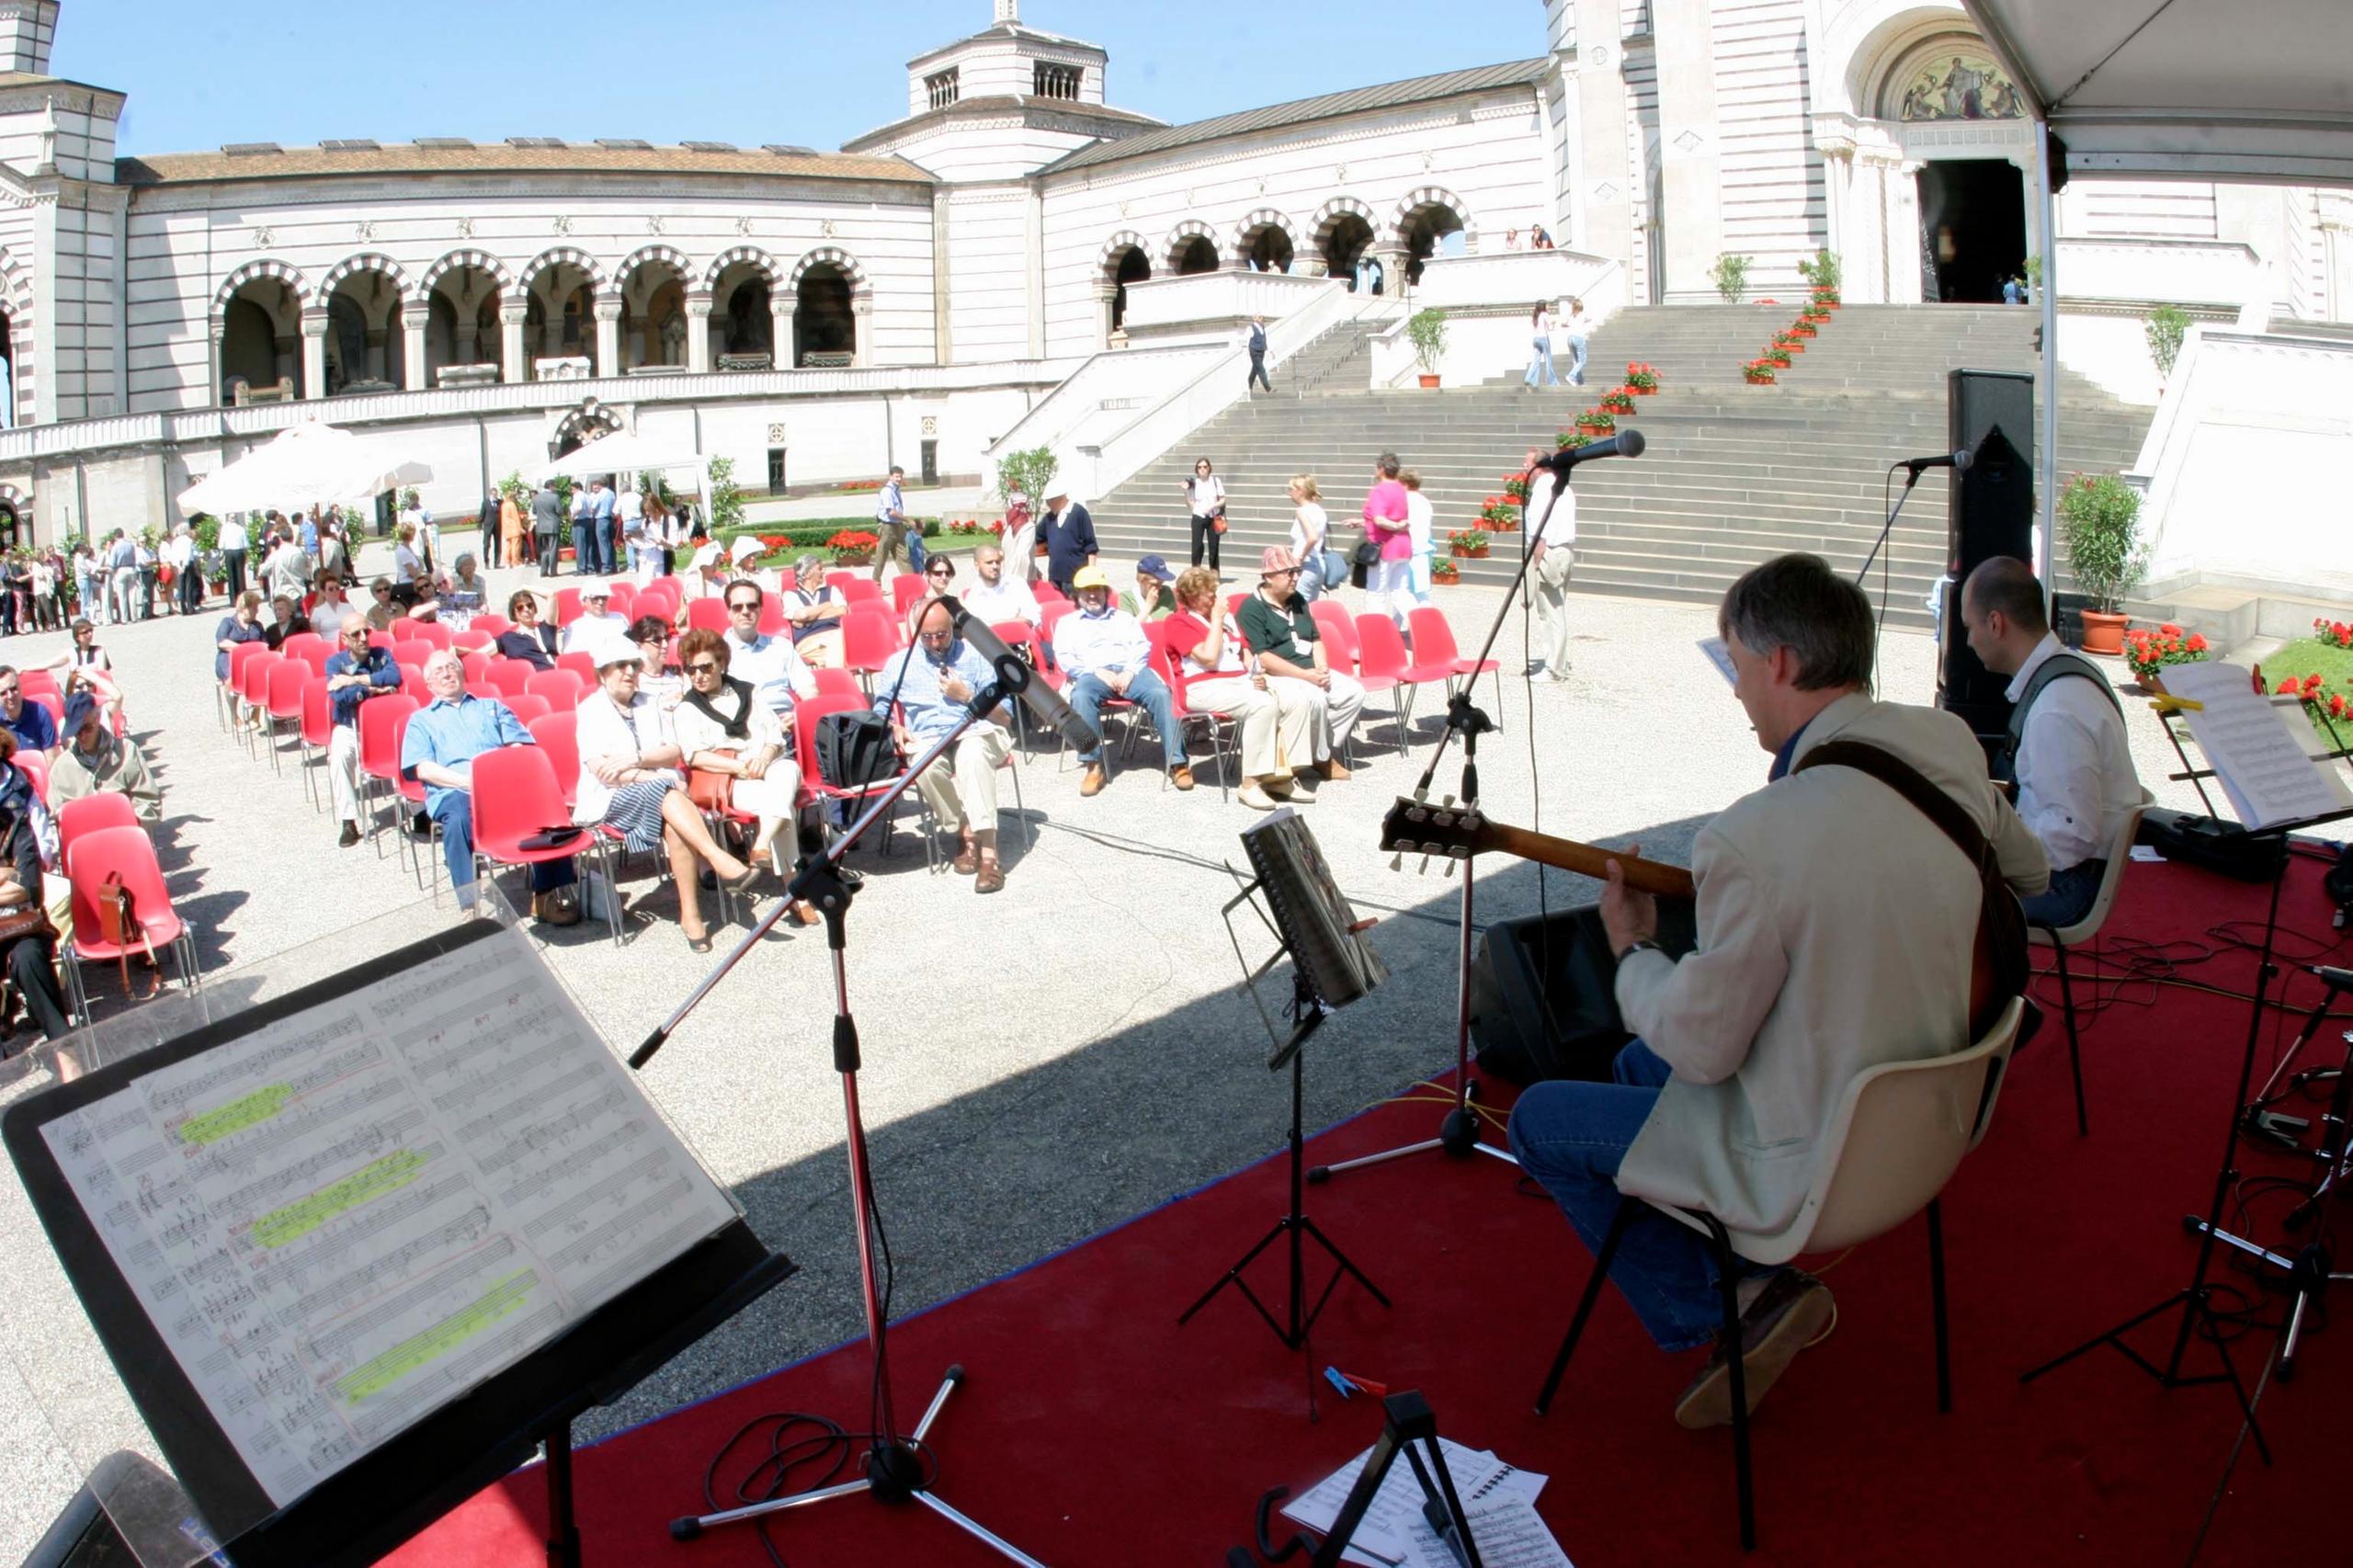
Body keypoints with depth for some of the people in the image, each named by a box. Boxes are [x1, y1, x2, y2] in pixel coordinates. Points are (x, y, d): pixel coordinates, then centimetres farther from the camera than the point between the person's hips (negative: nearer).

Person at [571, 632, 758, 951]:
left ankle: (690, 914, -34)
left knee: (675, 826, -32)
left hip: (659, 794, 3)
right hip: (610, 800, -3)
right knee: (666, 792, -35)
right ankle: (720, 861, -46)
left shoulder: (650, 705, 19)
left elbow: (674, 753, 6)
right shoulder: (591, 709, 5)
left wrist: (636, 760, -12)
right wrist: (653, 777, -13)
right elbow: (600, 769, -7)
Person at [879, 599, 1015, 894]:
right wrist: (894, 728, -1)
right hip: (927, 739, 1)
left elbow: (1004, 714, 13)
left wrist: (966, 696, -1)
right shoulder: (900, 663, 20)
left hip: (976, 732, -1)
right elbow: (880, 710, 21)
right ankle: (965, 833, -18)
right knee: (925, 766, -37)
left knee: (973, 754, -40)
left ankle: (988, 851, -47)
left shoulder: (976, 655, 16)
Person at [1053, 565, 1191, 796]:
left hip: (1130, 670, 1)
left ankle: (1177, 762, -32)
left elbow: (1142, 647, 15)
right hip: (1093, 673, -1)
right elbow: (1064, 658, 9)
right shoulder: (1068, 623, 26)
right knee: (1081, 697, -38)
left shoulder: (1124, 618, 31)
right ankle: (1095, 766, -36)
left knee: (1161, 694, -31)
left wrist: (1130, 671, -7)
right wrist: (1096, 671, -9)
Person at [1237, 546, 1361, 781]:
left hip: (1310, 671, 8)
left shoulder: (1298, 600, 16)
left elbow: (1316, 639, 20)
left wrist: (1322, 668, -2)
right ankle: (1322, 759, -9)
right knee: (1316, 699, -32)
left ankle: (1326, 749, -3)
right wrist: (1306, 675, -21)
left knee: (1354, 692, -10)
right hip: (1277, 676, -8)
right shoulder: (1252, 608, -9)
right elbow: (1262, 657, -17)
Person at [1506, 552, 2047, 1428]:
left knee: (1538, 1123, 9)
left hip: (1811, 1166, -8)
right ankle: (1759, 1292, 22)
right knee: (1639, 1059, 27)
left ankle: (1715, 1319, 8)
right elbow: (2030, 874, 15)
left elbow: (1702, 1044, -20)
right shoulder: (1951, 750, -7)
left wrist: (1632, 950, -3)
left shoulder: (1758, 838, -31)